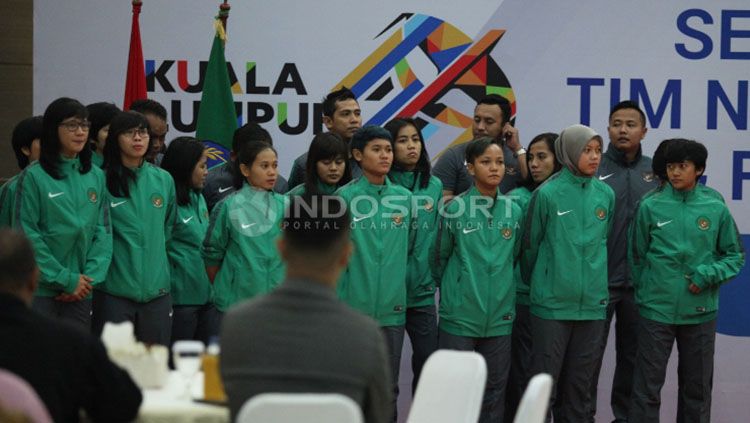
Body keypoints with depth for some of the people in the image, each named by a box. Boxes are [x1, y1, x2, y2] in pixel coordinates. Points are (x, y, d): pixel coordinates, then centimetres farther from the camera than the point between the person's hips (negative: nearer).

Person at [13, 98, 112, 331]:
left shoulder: (96, 176, 9)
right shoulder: (34, 176, -5)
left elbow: (103, 231, 7)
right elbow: (28, 236, -9)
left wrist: (91, 276, -6)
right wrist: (65, 279, -11)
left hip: (81, 293, 4)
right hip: (41, 292, -4)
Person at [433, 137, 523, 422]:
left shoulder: (514, 211, 4)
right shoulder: (455, 209, -6)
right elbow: (440, 259, 5)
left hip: (500, 317, 3)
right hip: (459, 315, -3)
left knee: (495, 390, 10)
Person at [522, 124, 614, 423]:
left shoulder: (606, 194, 4)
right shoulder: (547, 194, -8)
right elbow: (531, 245, 2)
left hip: (592, 303, 4)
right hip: (552, 302, -4)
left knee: (580, 381, 11)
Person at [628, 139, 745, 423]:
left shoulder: (716, 209, -1)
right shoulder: (650, 207, -3)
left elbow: (735, 255, 6)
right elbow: (637, 257, 5)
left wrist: (709, 275, -9)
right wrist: (645, 293, 4)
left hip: (701, 312, 2)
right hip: (656, 311, -1)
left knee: (697, 386, 13)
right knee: (647, 387, 0)